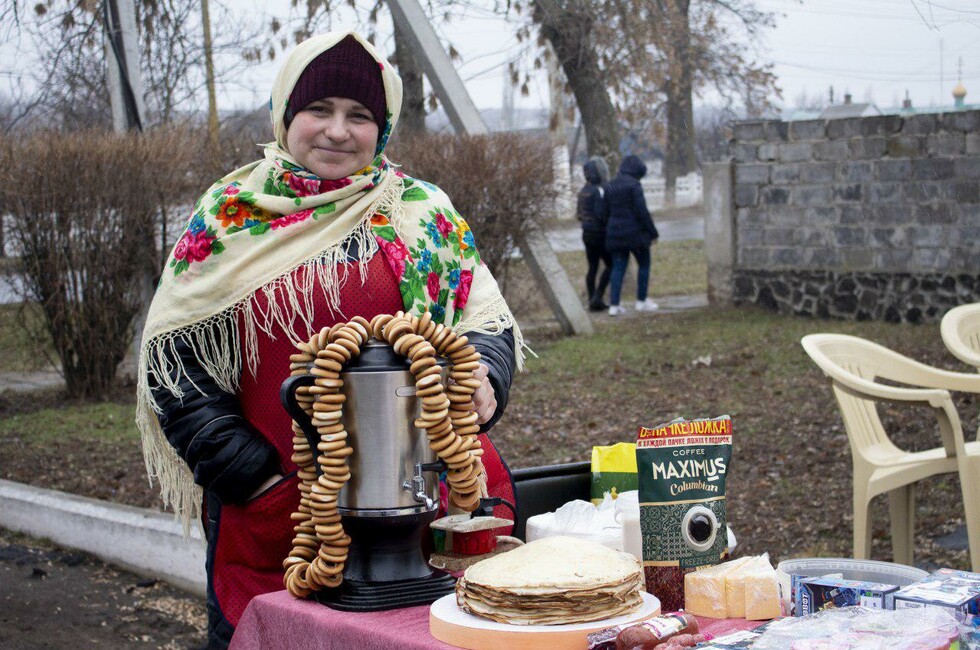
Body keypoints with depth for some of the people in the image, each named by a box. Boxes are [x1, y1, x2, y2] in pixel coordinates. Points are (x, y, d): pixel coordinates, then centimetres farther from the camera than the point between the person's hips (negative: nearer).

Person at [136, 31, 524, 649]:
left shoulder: (423, 213, 6)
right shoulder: (228, 218, 3)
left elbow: (485, 320, 7)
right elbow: (175, 358, 1)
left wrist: (481, 379, -16)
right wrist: (253, 476, -7)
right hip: (270, 518, 0)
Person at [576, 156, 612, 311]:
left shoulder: (584, 190, 10)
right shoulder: (599, 190, -17)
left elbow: (580, 214, 15)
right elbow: (601, 214, -22)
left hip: (587, 233, 8)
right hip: (600, 233, -8)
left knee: (592, 268, 11)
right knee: (610, 265, 3)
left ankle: (592, 301, 13)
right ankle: (597, 297, -4)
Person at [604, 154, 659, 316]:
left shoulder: (611, 185, 9)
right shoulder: (634, 185, -13)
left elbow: (608, 210, 12)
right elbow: (642, 211, -16)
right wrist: (652, 232, -8)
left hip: (614, 233, 6)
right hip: (635, 233, -6)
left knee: (618, 268, 7)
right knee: (644, 264, 11)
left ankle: (614, 304, 1)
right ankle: (641, 301, 14)